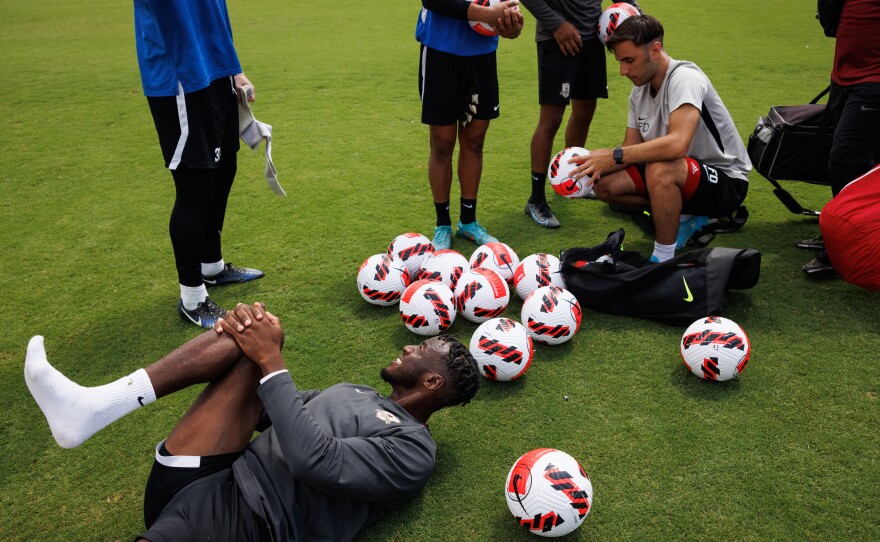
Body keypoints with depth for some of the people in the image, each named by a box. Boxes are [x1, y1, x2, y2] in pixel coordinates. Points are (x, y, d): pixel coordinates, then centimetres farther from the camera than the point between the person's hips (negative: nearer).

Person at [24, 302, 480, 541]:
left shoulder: (411, 449, -2)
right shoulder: (358, 394, 26)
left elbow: (316, 462, -17)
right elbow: (270, 413, 23)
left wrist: (270, 361, -14)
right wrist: (255, 346, 4)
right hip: (193, 481, 8)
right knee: (251, 332, -6)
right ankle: (94, 408, -16)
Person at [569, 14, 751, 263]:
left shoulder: (685, 79, -23)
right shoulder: (639, 92, 3)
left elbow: (677, 144, -38)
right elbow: (632, 148, 4)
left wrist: (614, 156, -34)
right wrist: (595, 164, -15)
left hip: (727, 182, -8)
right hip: (684, 177, 8)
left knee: (660, 170, -38)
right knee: (604, 184, -5)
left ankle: (664, 260, -20)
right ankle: (684, 218, 10)